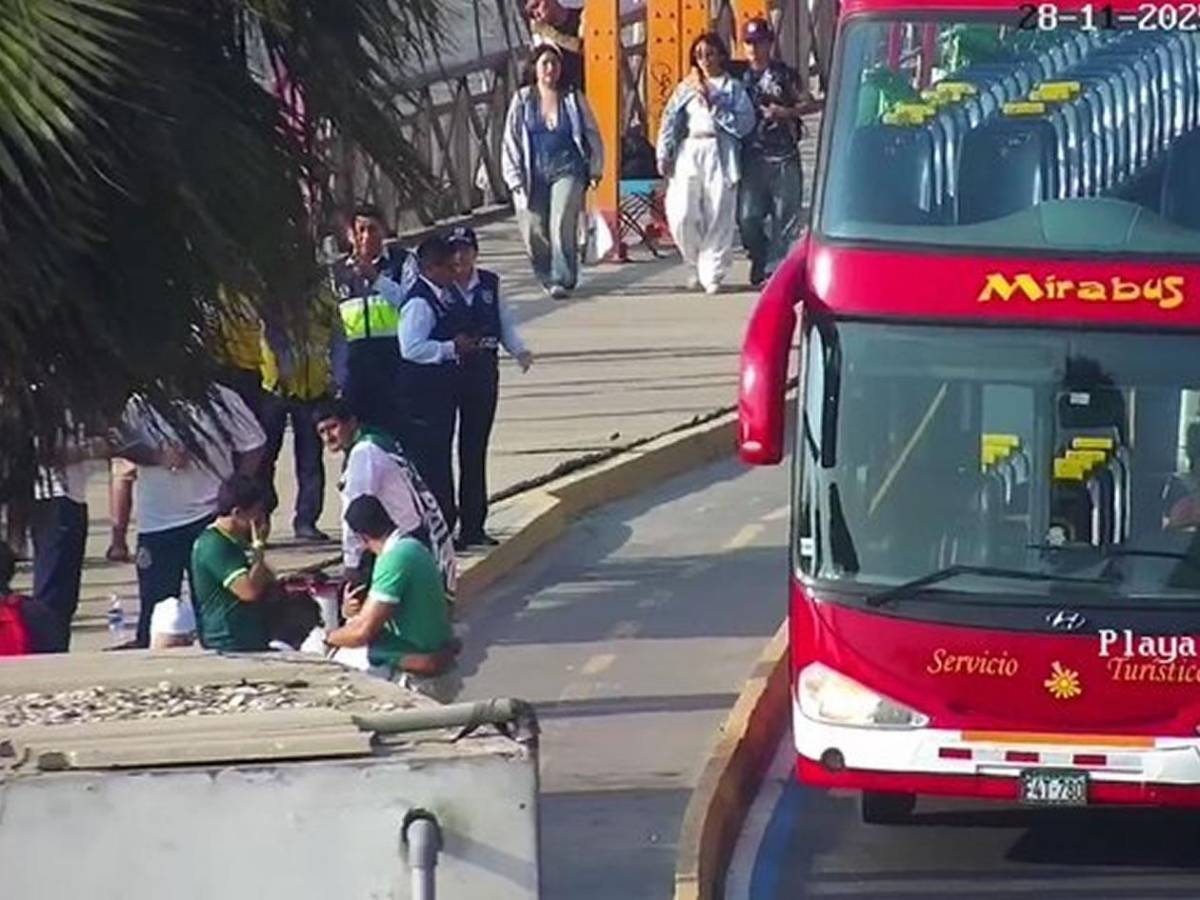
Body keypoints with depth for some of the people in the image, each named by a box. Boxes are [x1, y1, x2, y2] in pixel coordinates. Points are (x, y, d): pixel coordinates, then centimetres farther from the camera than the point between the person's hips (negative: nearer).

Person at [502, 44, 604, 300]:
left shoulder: (573, 99, 5)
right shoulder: (523, 100, 7)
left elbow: (592, 135, 14)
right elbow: (511, 142, 7)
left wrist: (595, 170, 9)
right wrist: (515, 178, 0)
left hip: (566, 170, -2)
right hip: (534, 173, 2)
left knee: (562, 225, -17)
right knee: (534, 231, -1)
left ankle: (562, 280, -16)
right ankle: (547, 277, 18)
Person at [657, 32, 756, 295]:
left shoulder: (732, 88, 8)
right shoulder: (686, 88, 17)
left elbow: (745, 123, -4)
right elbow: (670, 121, 10)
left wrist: (714, 107, -8)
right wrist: (664, 155, -1)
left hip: (719, 154, -2)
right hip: (688, 152, 2)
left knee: (719, 217, -6)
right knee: (682, 215, -7)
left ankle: (712, 274, 2)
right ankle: (697, 263, 15)